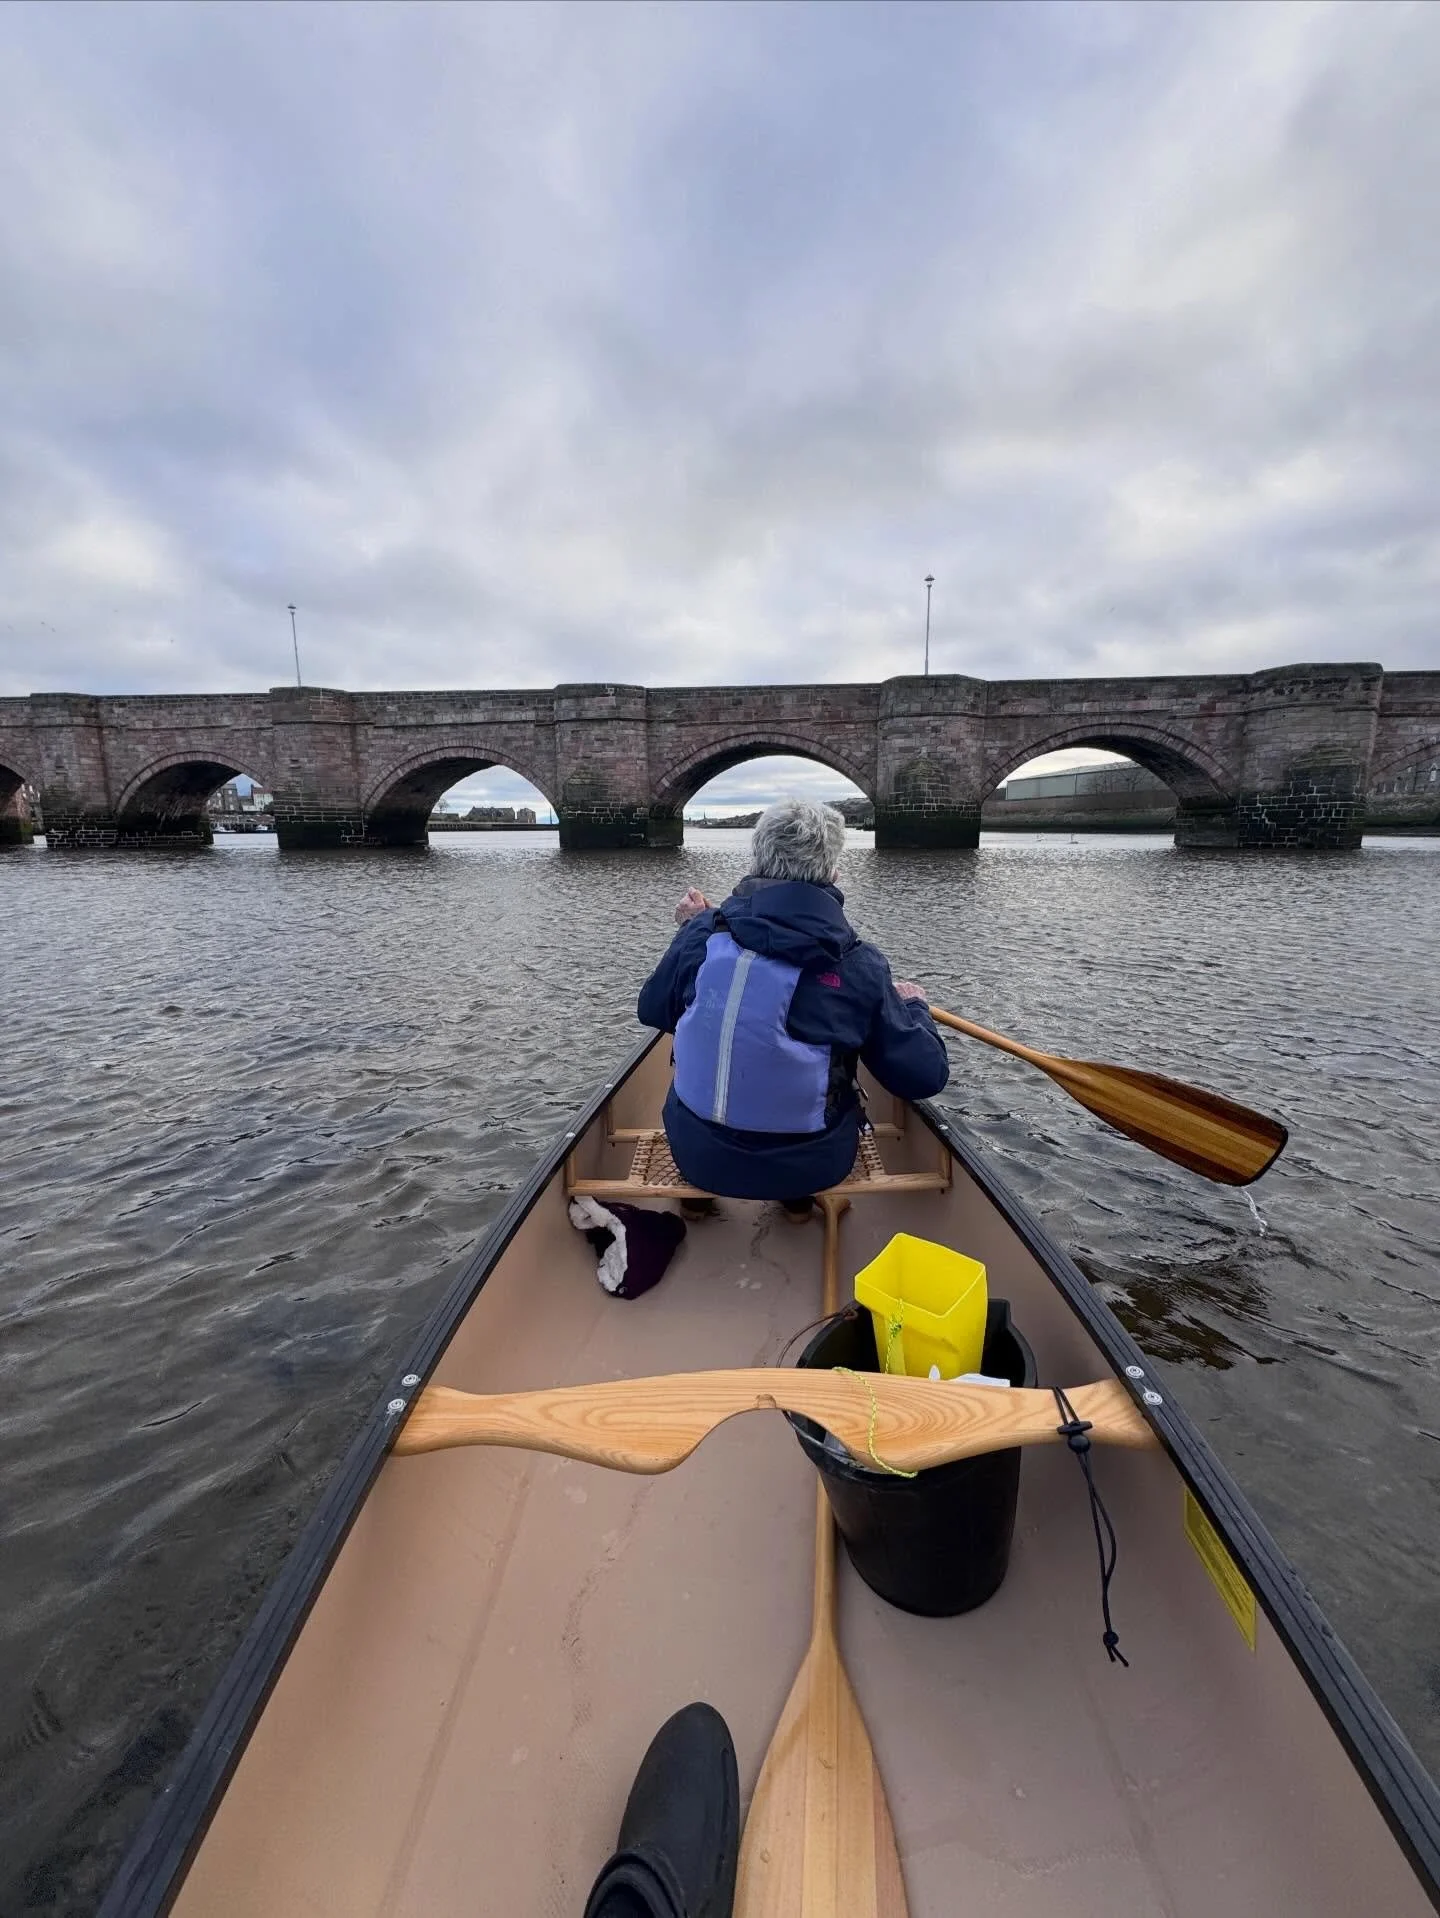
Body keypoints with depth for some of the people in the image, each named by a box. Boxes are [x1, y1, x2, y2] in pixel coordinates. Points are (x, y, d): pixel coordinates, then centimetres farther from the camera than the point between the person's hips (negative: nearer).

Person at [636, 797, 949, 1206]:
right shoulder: (860, 964, -17)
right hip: (808, 1167, -1)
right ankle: (799, 1199, 38)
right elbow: (925, 1077, -9)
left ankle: (697, 1200, 44)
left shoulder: (703, 932, -13)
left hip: (696, 1158, 2)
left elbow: (652, 1011, 6)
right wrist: (914, 1005, 11)